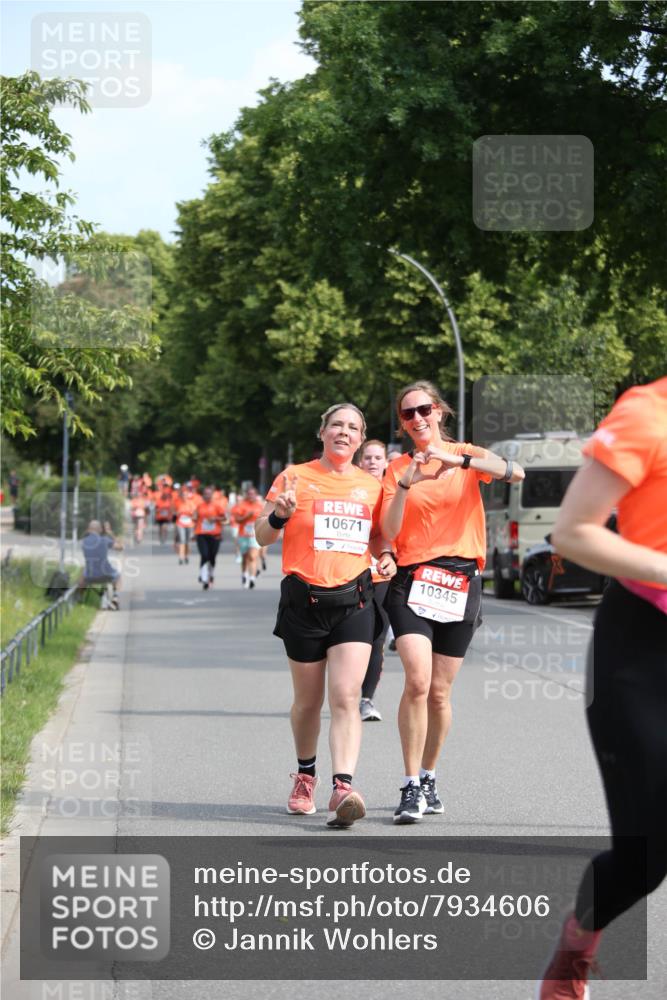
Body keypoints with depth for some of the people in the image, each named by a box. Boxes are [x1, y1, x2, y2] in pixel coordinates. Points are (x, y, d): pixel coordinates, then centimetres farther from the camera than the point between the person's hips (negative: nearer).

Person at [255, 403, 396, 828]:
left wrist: (386, 558, 2)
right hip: (304, 598, -1)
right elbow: (263, 536, 2)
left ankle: (343, 788, -24)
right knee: (309, 701, 10)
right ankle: (305, 775, 34)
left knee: (346, 698, -14)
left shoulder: (371, 485, 11)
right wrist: (279, 515, -19)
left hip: (354, 600, 1)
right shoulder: (297, 477, 2)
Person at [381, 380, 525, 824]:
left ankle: (428, 778, 25)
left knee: (439, 692, 6)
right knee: (417, 681, -18)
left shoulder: (466, 454, 6)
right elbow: (389, 532, -3)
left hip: (461, 582, 1)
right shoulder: (398, 468, 7)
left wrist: (459, 460, -25)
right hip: (412, 581, -1)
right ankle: (411, 787, -13)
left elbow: (515, 473, -14)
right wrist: (405, 485, -17)